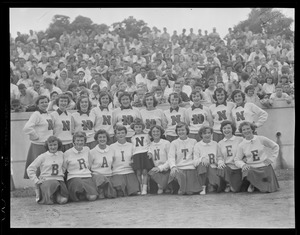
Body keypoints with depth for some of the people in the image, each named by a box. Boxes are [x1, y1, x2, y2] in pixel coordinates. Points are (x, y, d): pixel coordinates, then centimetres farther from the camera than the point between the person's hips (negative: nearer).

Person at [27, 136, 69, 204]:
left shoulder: (61, 154, 10)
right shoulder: (42, 157, -1)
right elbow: (30, 169, 1)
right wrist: (36, 181, -6)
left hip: (59, 180, 3)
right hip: (46, 180, -3)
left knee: (63, 200, -24)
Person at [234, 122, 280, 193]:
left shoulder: (261, 139, -4)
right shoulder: (241, 145, -1)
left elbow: (275, 147, 7)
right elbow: (237, 160, 3)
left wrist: (271, 158, -1)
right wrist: (243, 165, -17)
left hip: (265, 166, 0)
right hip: (251, 168, 0)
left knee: (268, 190, -14)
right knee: (248, 174, -36)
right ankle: (252, 184, 1)